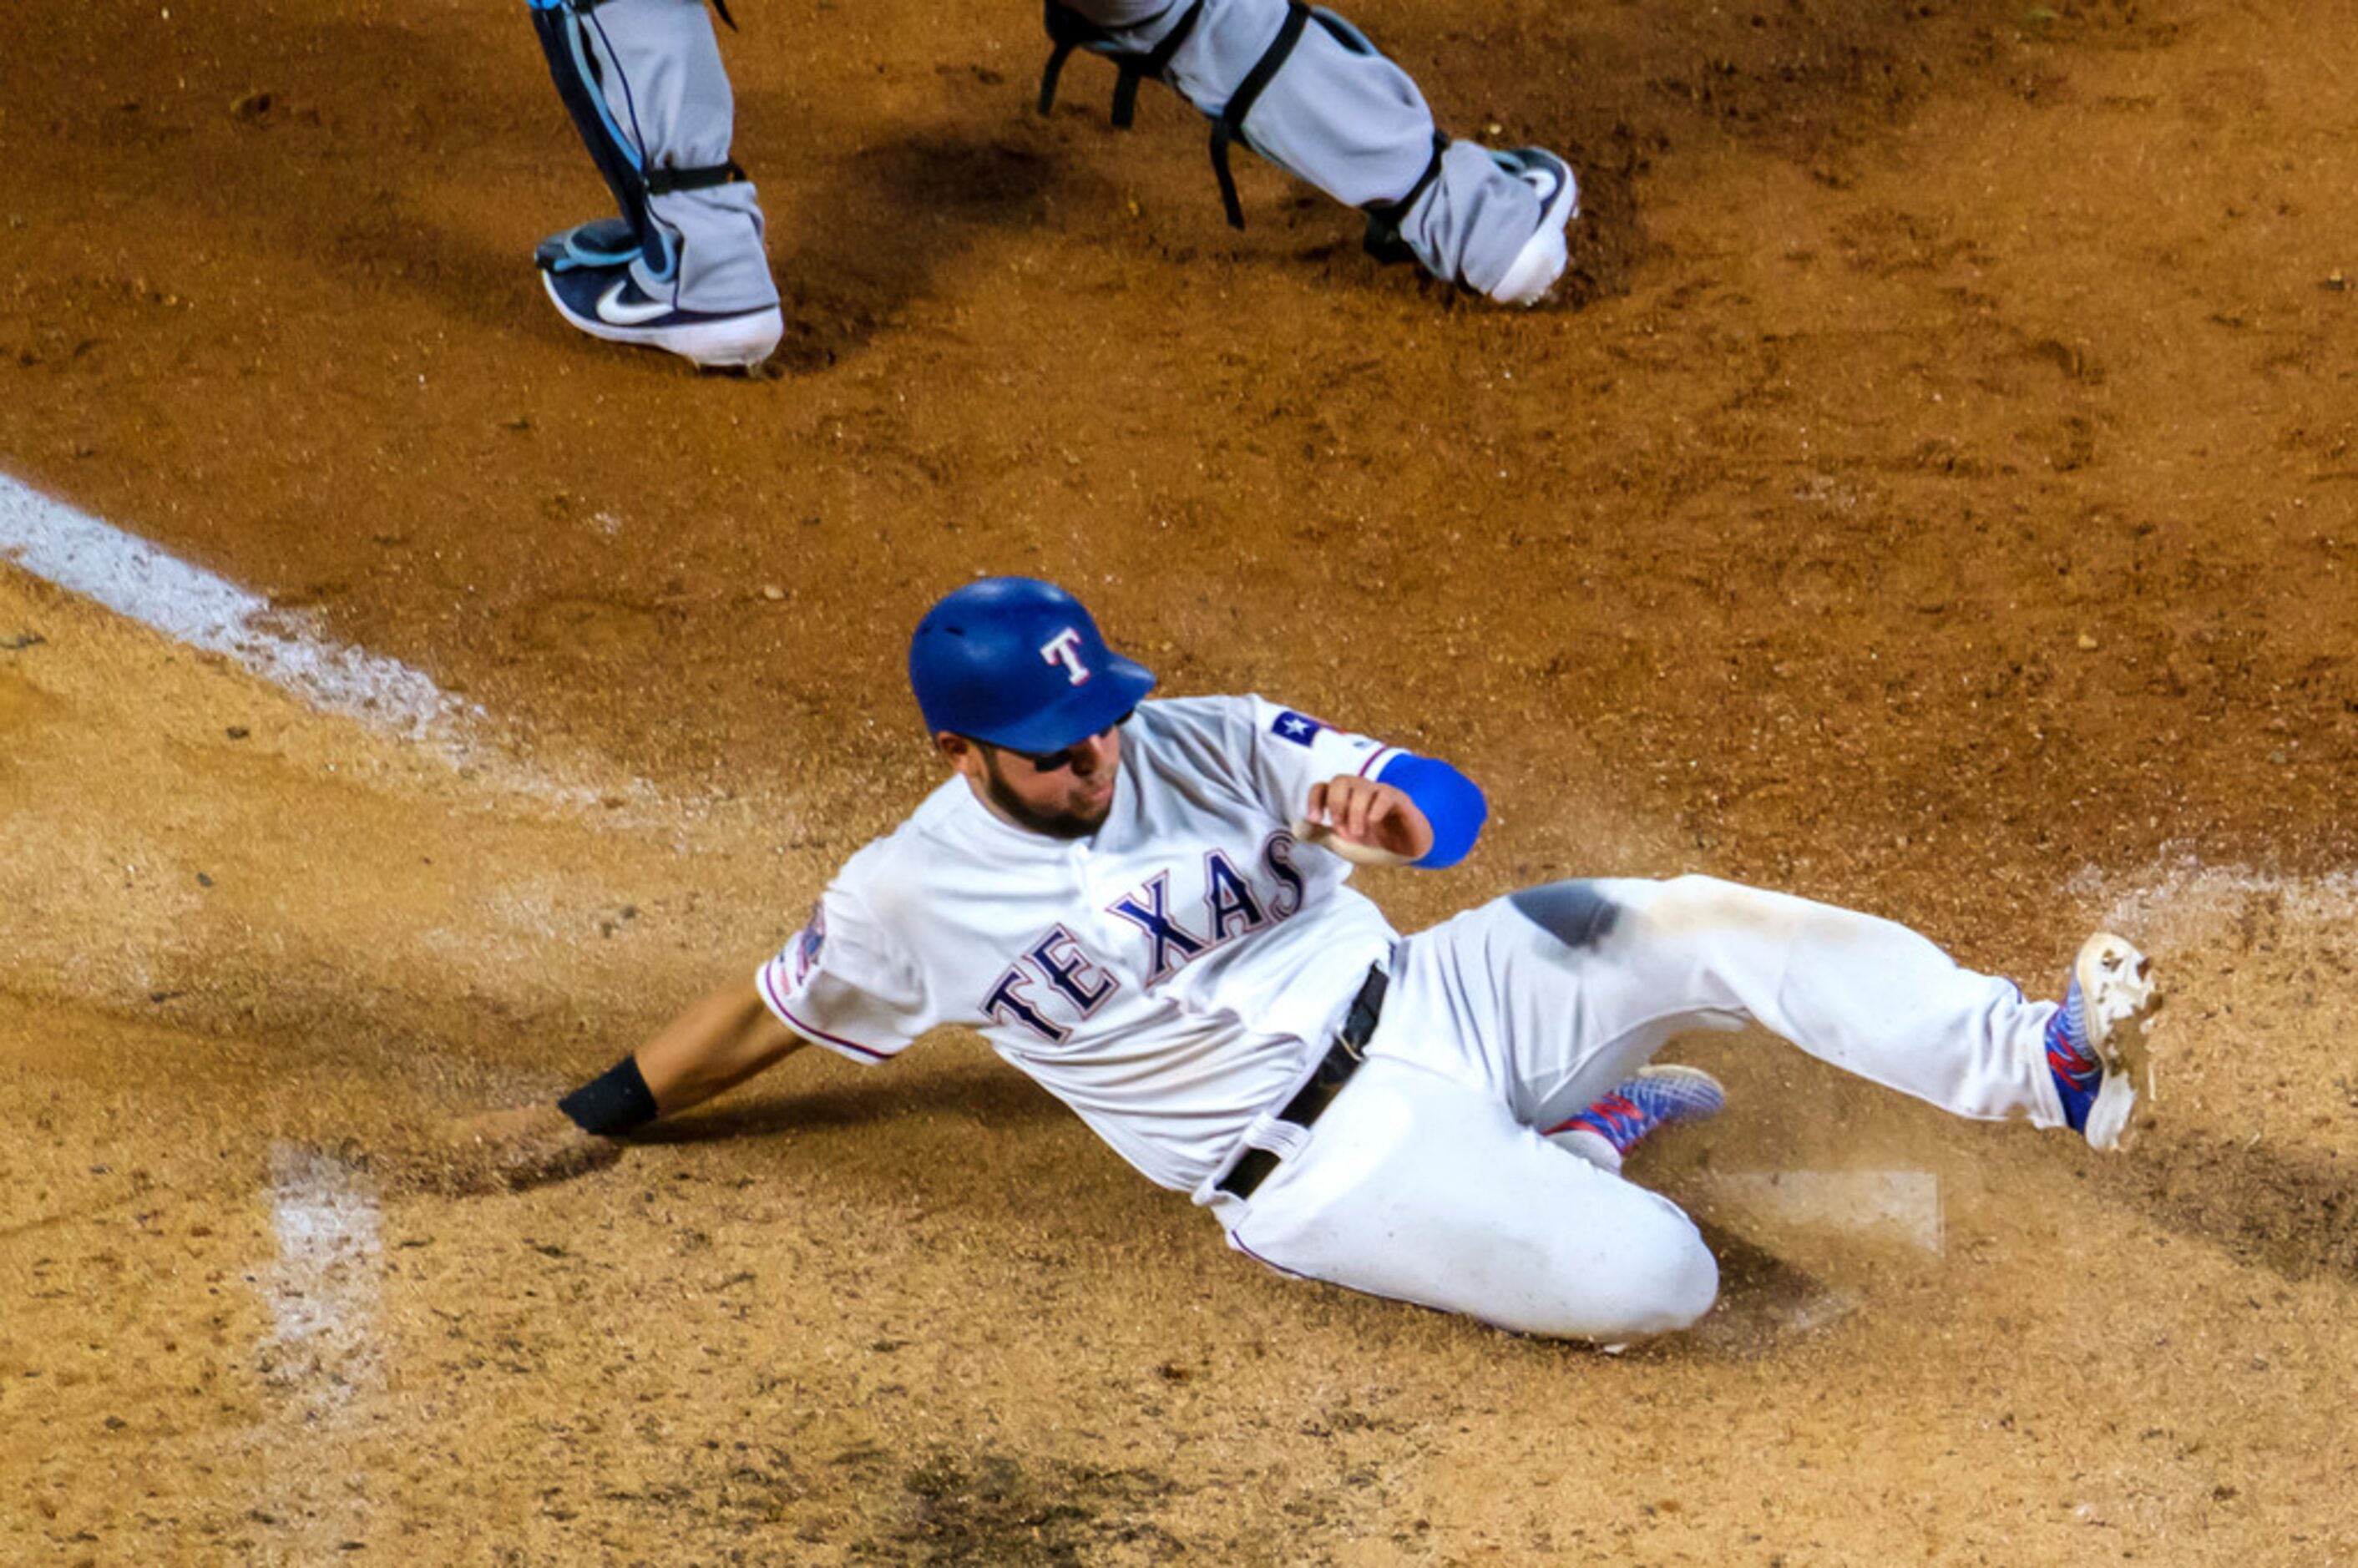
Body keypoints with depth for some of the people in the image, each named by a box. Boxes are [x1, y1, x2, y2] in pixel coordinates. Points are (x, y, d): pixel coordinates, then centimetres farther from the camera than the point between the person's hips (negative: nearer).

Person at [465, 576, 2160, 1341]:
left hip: (1432, 1002, 4)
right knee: (1654, 1279, -25)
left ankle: (2041, 1061, -10)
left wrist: (1384, 806, -31)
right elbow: (765, 1011, 8)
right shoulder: (918, 896, -8)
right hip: (1324, 1162, -4)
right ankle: (1575, 1143, 9)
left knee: (1706, 924, -20)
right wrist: (593, 1118, 10)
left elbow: (1451, 806, -7)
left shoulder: (1204, 743, -2)